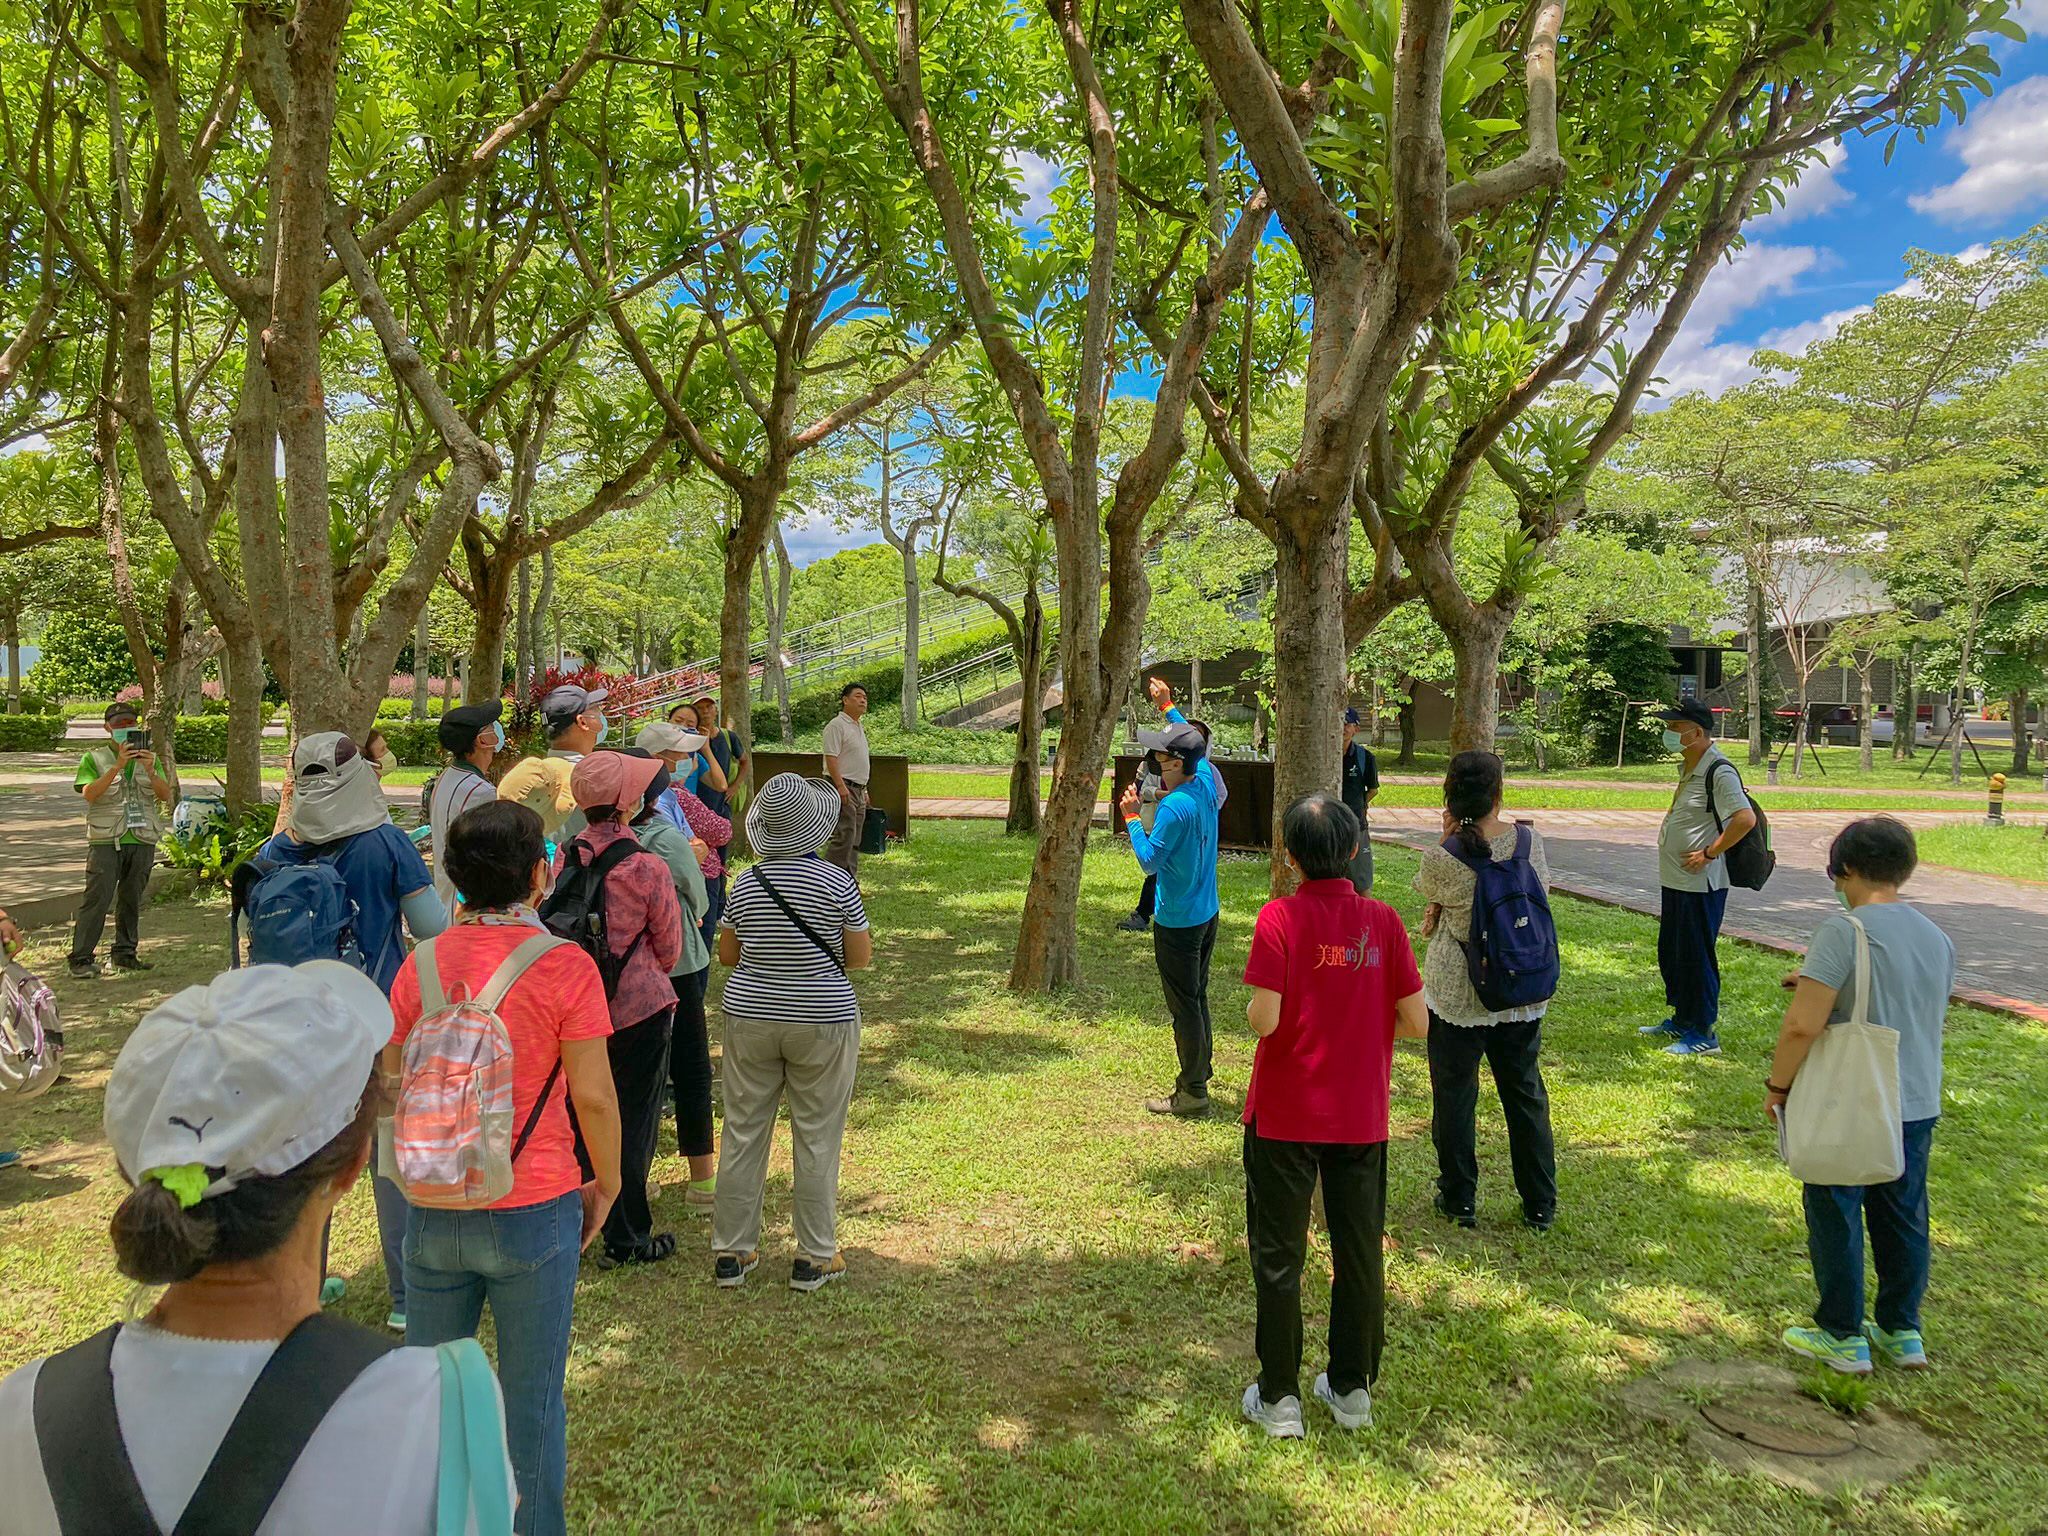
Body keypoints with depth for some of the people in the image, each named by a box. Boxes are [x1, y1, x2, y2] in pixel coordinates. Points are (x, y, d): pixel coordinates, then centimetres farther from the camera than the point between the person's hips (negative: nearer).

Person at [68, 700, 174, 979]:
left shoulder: (148, 758, 13)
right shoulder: (94, 758, 4)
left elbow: (167, 795, 3)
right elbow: (89, 793, -13)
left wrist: (150, 771, -14)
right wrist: (118, 766, -21)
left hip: (142, 841, 3)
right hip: (106, 841, -3)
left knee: (131, 899, 10)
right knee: (97, 899, -8)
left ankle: (125, 954, 19)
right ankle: (81, 959, -4)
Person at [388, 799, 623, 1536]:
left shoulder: (421, 964, -3)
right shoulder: (565, 967, -15)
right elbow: (594, 1097, -13)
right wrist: (606, 1184, 2)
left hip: (432, 1208, 4)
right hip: (533, 1210, -4)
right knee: (532, 1398, 12)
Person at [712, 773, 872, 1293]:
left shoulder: (745, 884, -3)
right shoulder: (837, 882, -12)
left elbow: (726, 954, 6)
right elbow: (861, 957, -6)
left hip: (750, 1017, 3)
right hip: (823, 1022, -3)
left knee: (744, 1133, 12)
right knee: (817, 1140, 7)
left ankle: (731, 1251, 21)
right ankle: (814, 1258, 15)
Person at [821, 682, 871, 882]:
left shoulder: (858, 727, 19)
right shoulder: (837, 725, -10)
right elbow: (831, 758, -18)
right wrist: (841, 786, -24)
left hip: (857, 789, 10)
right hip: (843, 787, -10)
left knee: (854, 840, 10)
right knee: (844, 835, -13)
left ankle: (850, 880, 15)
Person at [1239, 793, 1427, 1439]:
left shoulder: (1280, 918, -15)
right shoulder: (1382, 920, -6)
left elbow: (1264, 1020, -22)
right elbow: (1416, 1023, -6)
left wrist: (1253, 1011, 1)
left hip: (1283, 1116, -3)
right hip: (1361, 1116, 3)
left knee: (1279, 1256, 10)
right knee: (1359, 1252, 17)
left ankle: (1279, 1398, 19)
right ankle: (1352, 1389, 29)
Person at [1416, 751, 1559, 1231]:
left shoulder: (1444, 857, -19)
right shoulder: (1529, 840, -10)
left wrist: (1448, 835, -1)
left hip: (1457, 994, -3)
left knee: (1454, 1093, 13)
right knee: (1526, 1092, 17)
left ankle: (1459, 1200, 23)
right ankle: (1540, 1205, 27)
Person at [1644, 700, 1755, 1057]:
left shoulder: (1719, 772, -19)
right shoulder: (1688, 767, 12)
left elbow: (1745, 818, -29)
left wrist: (1709, 853, -22)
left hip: (1700, 885, -10)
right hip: (1675, 881, 10)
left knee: (1696, 957, -1)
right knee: (1670, 954, 19)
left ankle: (1704, 1034, 10)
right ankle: (1681, 1021, 33)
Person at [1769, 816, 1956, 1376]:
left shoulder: (1844, 931, -19)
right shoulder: (1938, 939, 4)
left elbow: (1802, 1025, -24)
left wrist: (1778, 1085, -10)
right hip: (1918, 1104, 7)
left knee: (1836, 1218, 8)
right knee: (1902, 1218, 19)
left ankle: (1842, 1338, 19)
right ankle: (1902, 1332, 31)